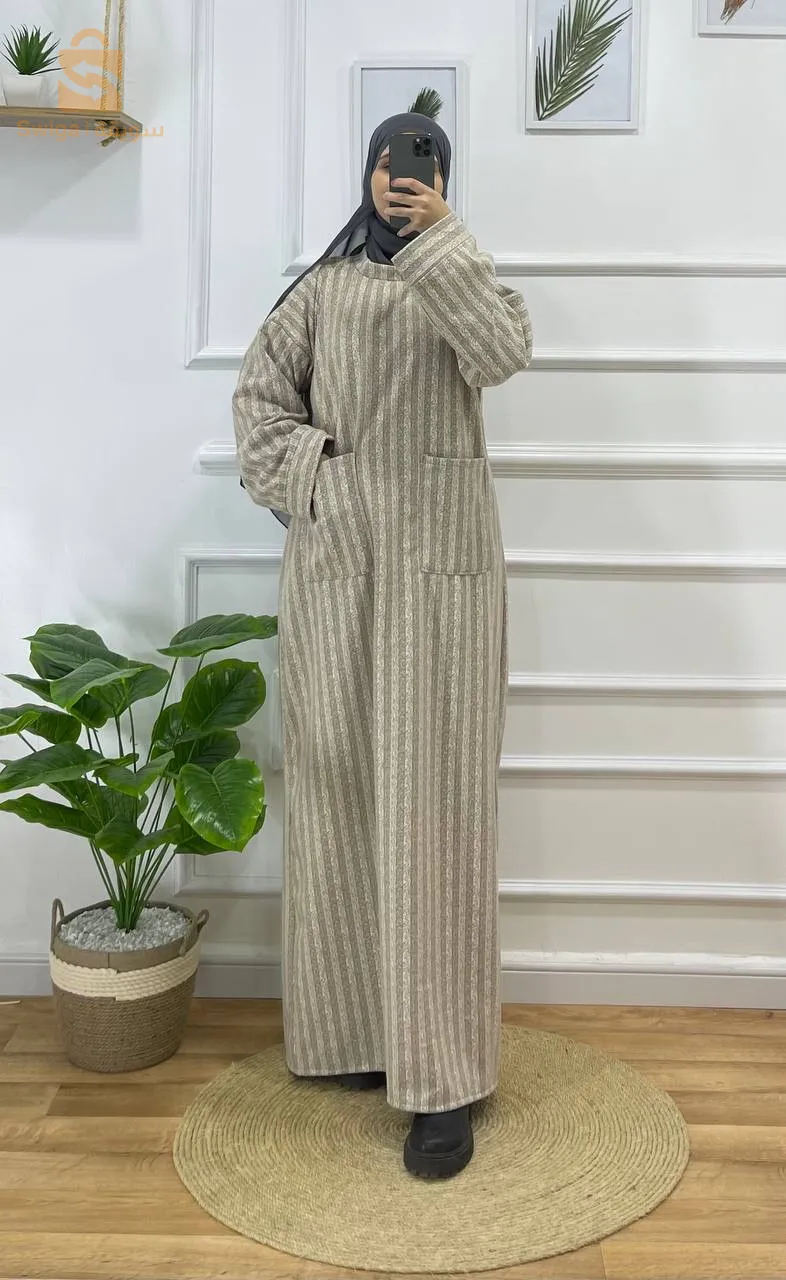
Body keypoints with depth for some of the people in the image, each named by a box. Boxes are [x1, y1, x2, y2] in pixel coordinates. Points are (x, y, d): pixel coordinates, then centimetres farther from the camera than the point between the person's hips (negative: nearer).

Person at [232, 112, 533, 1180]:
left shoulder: (461, 278, 12)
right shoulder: (321, 287, 14)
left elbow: (503, 354, -9)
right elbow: (259, 392, 9)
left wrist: (439, 240, -11)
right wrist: (306, 475, -5)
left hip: (441, 552, -1)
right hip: (333, 556, 2)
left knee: (433, 797, -5)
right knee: (341, 787, 4)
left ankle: (444, 1076, -1)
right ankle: (359, 1028, 19)